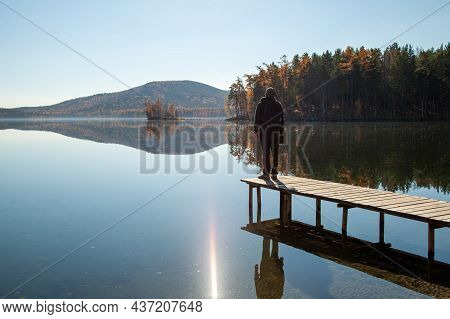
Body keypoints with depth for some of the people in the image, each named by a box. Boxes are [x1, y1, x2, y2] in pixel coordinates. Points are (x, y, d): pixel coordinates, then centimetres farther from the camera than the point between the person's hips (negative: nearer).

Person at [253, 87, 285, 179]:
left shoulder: (261, 104, 2)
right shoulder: (278, 104, 8)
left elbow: (257, 118, -4)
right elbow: (282, 119, 7)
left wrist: (255, 130, -3)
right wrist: (281, 132, 11)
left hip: (264, 129, -2)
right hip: (275, 130, 2)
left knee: (266, 151, -1)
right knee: (275, 151, 8)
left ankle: (266, 173, -2)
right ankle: (274, 173, 10)